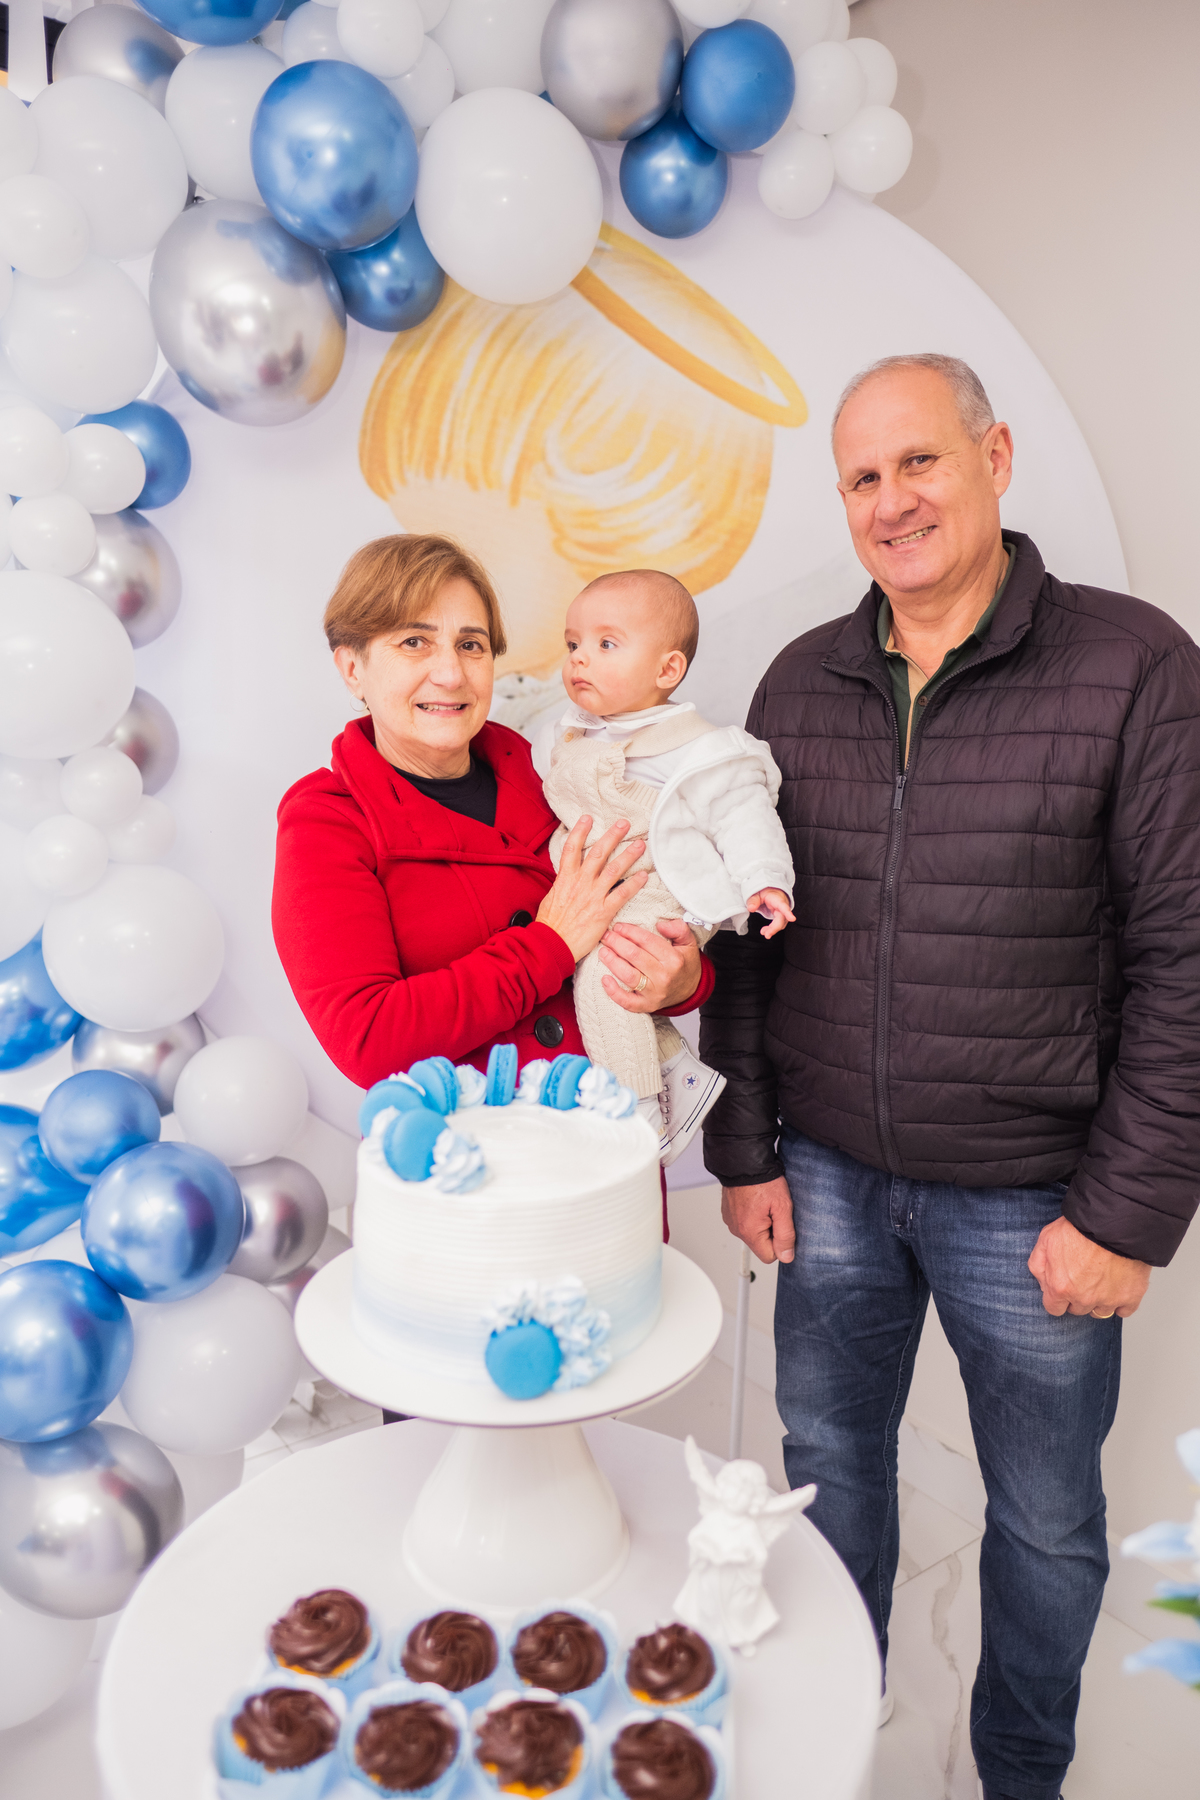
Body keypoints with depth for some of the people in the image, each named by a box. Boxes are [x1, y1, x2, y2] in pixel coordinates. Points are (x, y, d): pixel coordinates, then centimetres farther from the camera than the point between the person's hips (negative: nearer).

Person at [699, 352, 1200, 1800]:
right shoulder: (800, 682, 2)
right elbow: (742, 937, 5)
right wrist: (744, 1150, 3)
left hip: (1031, 1199, -2)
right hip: (828, 1179, 3)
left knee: (1047, 1517, 17)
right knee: (831, 1460, 21)